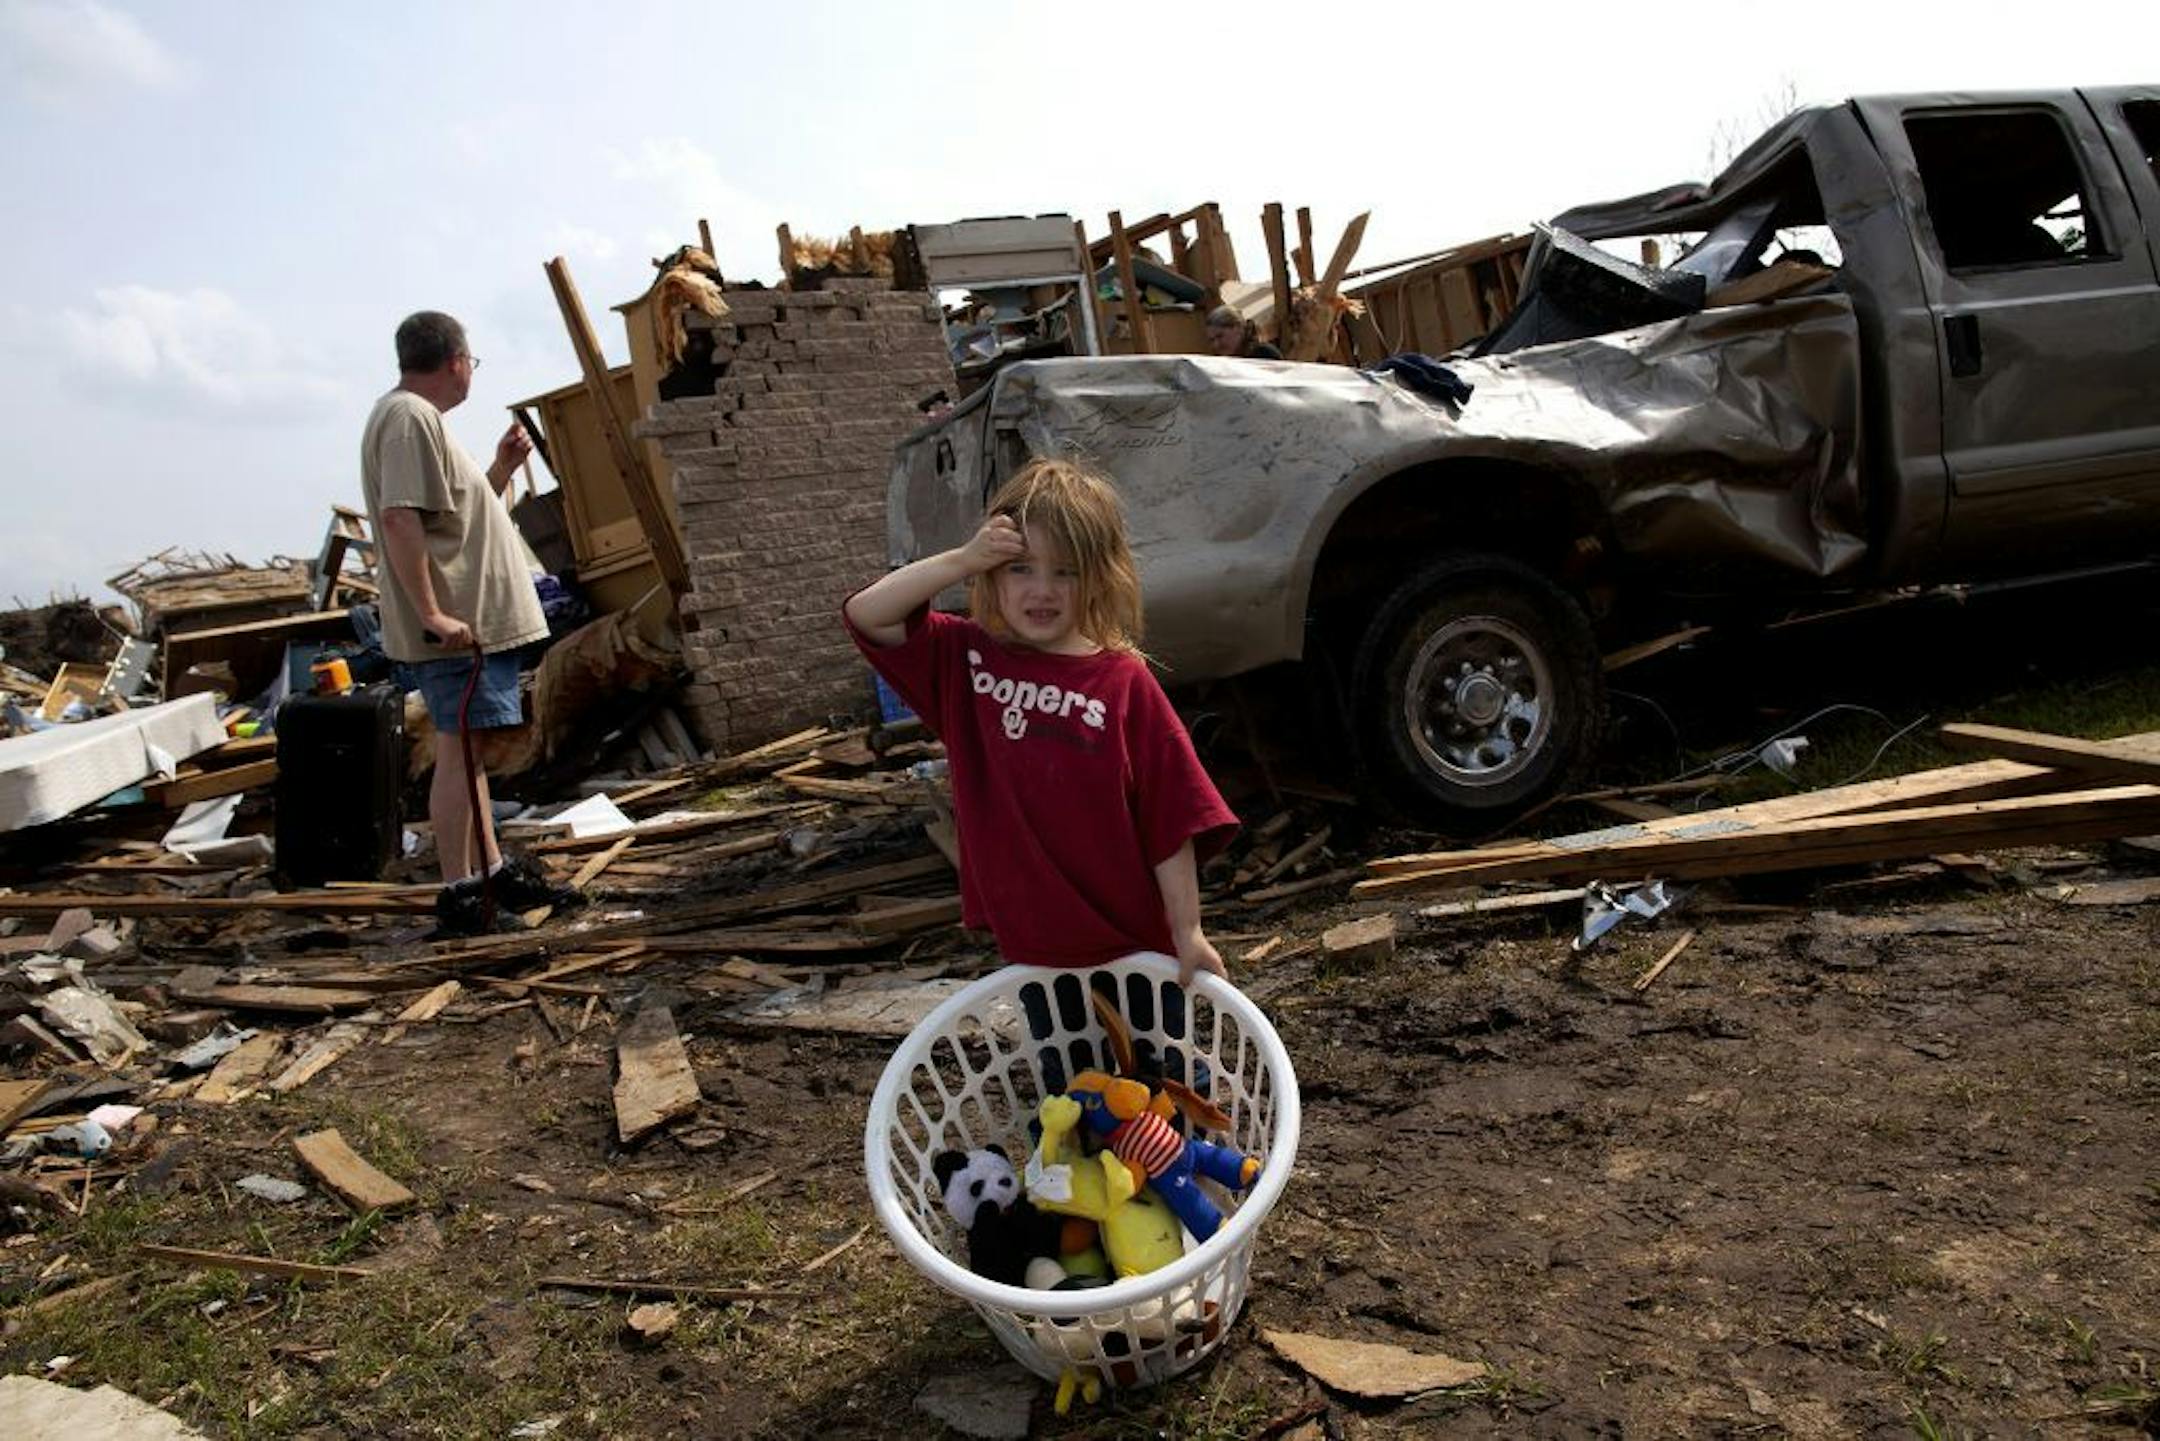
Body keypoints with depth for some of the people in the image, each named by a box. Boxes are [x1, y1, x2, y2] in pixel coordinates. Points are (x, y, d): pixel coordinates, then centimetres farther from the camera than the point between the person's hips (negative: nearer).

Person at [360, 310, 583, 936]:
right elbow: (398, 517, -24)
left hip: (473, 623, 11)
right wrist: (432, 613, -27)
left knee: (468, 749, 15)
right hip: (454, 628, -11)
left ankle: (493, 872, 25)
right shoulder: (410, 417, -13)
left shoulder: (418, 417, 20)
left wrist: (501, 468, 14)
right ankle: (459, 893, -2)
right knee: (460, 751, -7)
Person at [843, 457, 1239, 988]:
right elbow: (865, 615, -9)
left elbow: (1171, 819, -9)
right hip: (1032, 949, 2)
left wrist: (1188, 932, -10)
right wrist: (962, 560, -19)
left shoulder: (1124, 683, -10)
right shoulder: (967, 659, 0)